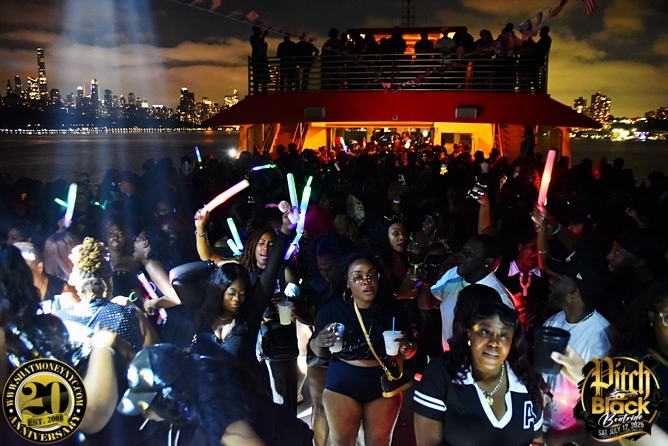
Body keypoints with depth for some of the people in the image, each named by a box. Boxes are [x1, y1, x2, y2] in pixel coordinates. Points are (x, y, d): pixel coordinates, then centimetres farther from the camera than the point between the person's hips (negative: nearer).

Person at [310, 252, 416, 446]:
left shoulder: (393, 308, -8)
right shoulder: (333, 309, -12)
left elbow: (411, 350, 0)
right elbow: (318, 352, -4)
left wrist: (406, 348, -22)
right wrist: (320, 342, -26)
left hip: (384, 386, 1)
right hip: (342, 386, -1)